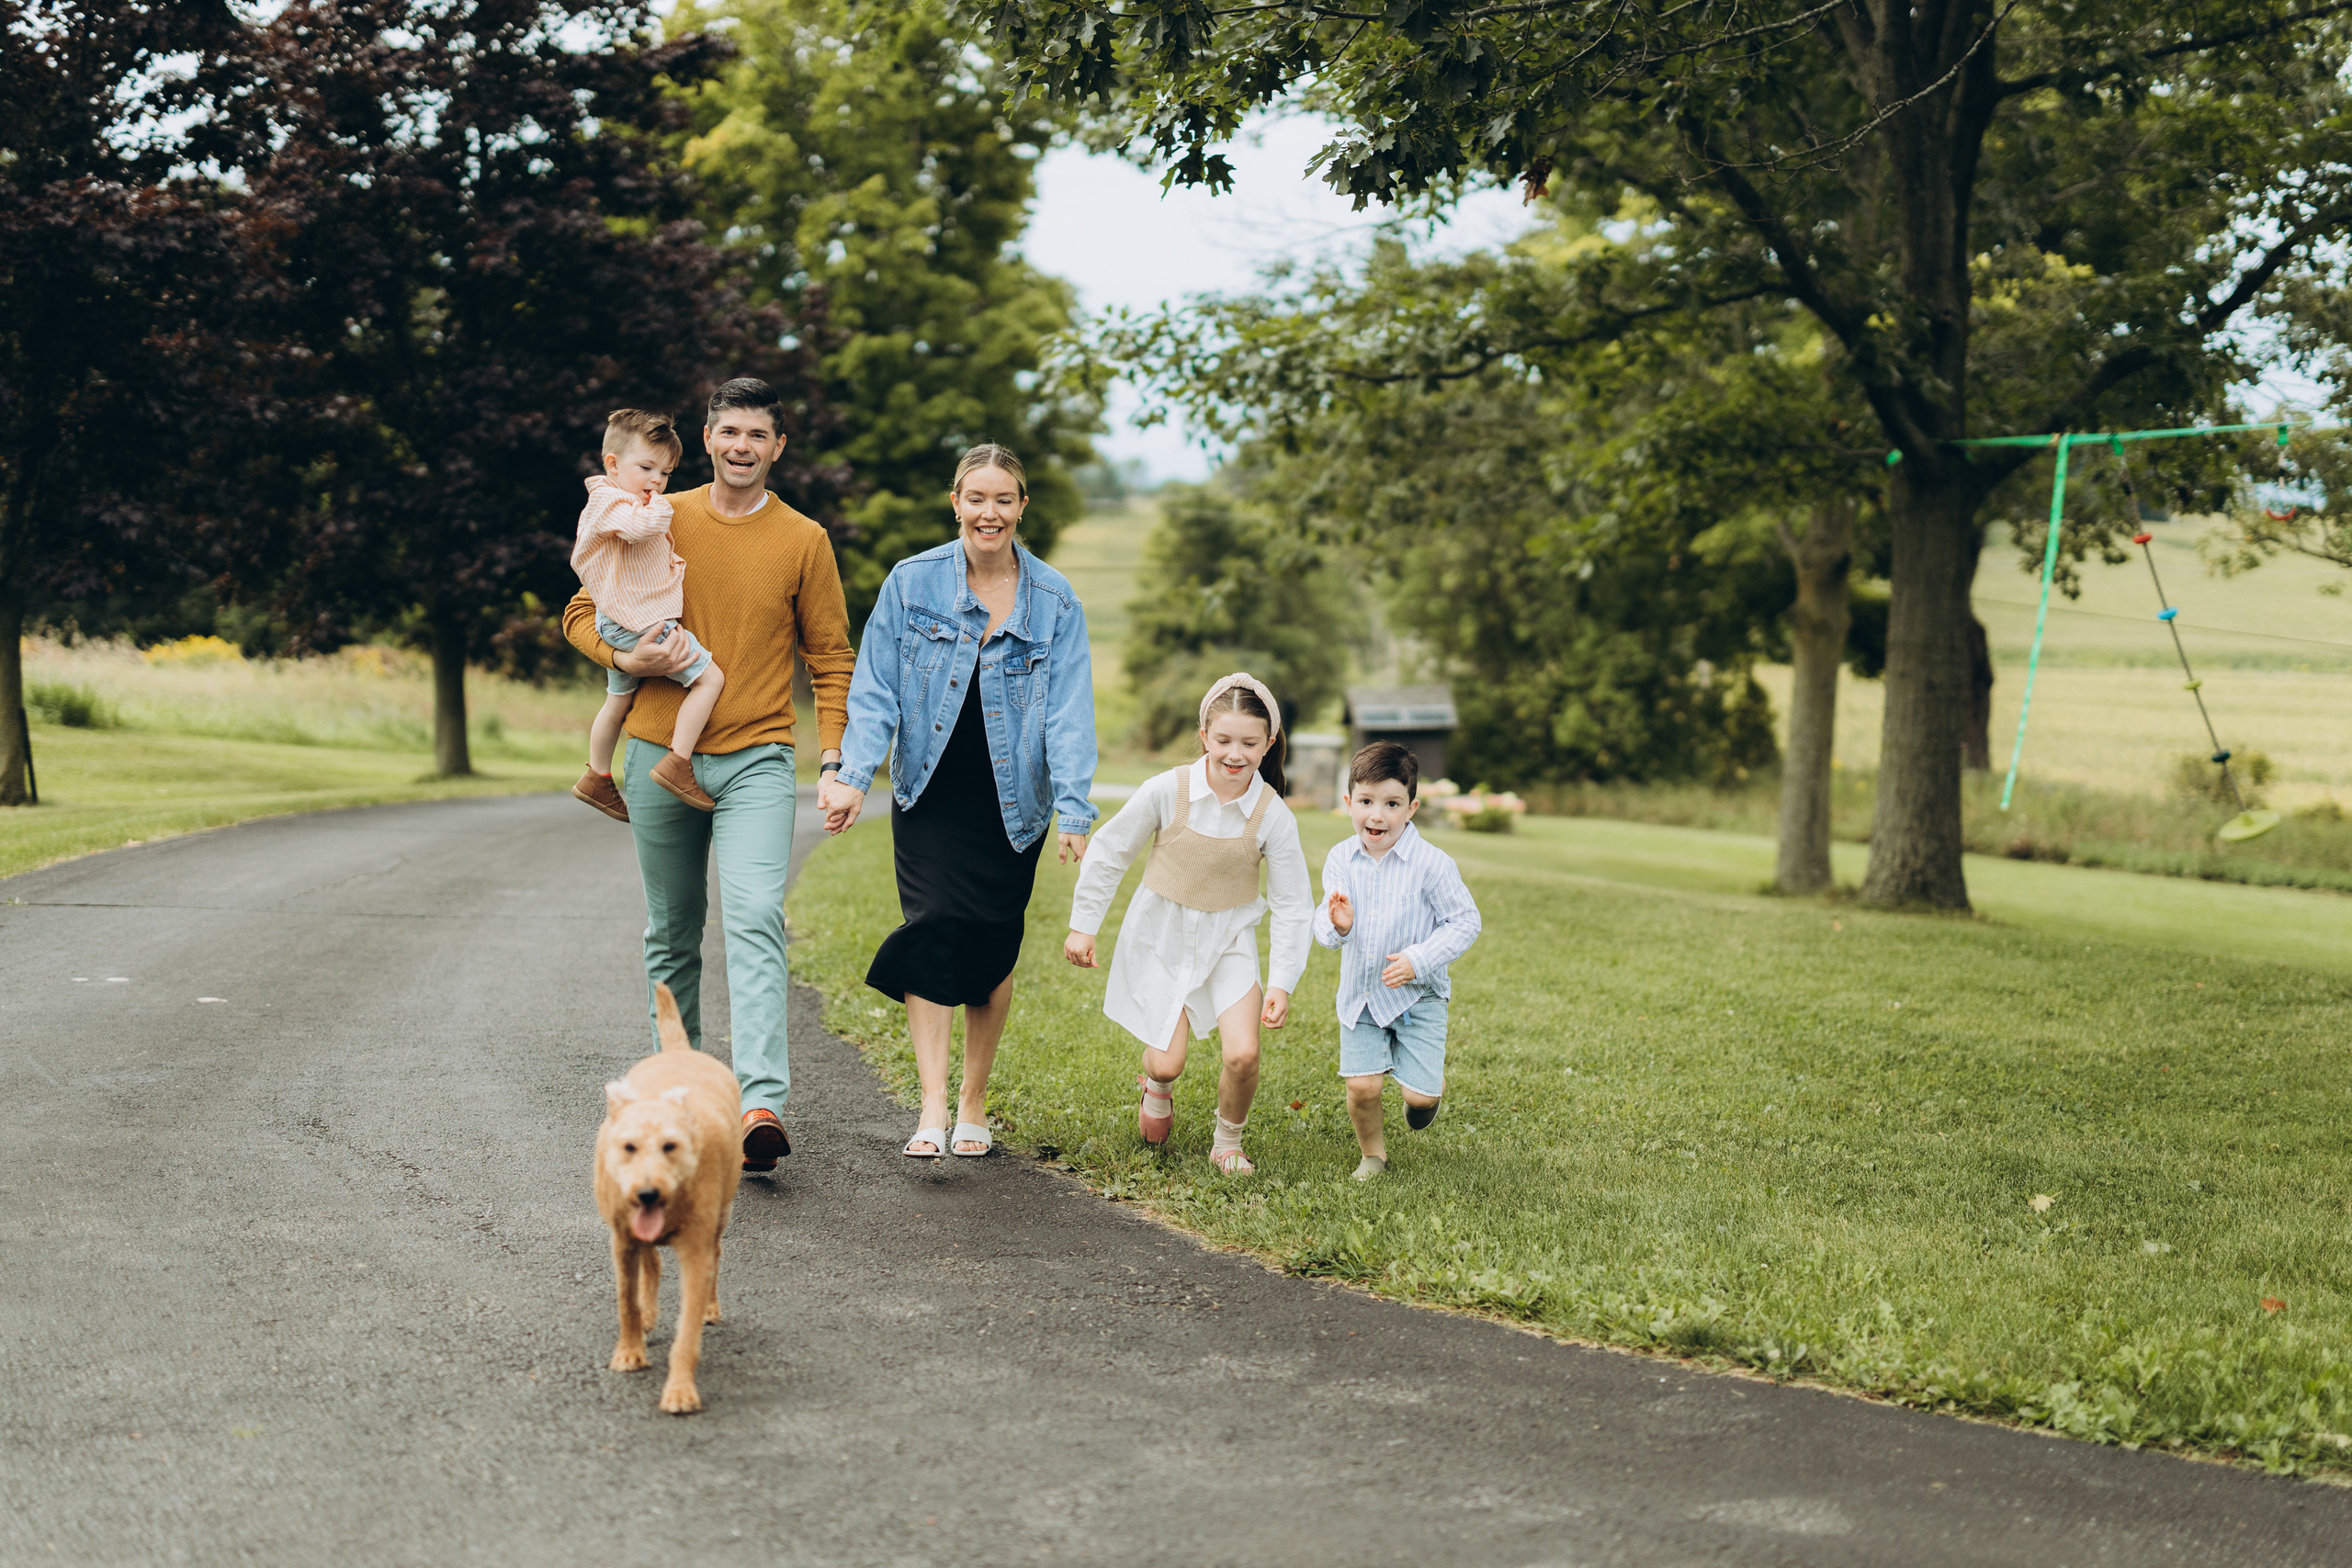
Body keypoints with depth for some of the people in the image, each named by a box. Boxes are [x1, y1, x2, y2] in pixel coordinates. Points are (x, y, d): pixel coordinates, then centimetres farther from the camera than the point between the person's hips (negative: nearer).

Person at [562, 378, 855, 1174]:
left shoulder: (803, 540, 4)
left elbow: (831, 659, 8)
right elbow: (583, 613, 12)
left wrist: (834, 759, -4)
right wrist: (626, 657, -10)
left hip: (756, 758, -2)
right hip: (660, 754, 2)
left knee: (756, 921, -19)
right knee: (672, 933, 11)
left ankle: (763, 1106, -28)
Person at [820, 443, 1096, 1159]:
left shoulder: (1054, 601, -1)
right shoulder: (912, 582, -2)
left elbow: (1068, 710, -5)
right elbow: (875, 689, -1)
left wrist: (1075, 810, -14)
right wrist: (854, 776, -13)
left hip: (1010, 804, 1)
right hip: (930, 796, -1)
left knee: (992, 952, 5)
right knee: (931, 933, -15)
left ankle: (973, 1106, 21)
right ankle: (932, 1110, -16)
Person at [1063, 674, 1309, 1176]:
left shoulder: (1273, 815, -15)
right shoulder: (1168, 791, -18)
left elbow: (1292, 905, -6)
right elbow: (1109, 852, -3)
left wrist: (1281, 983, -10)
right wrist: (1083, 925, 1)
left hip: (1228, 940, 0)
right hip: (1161, 936, 0)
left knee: (1242, 1054, -15)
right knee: (1167, 1063, -3)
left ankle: (1228, 1142, 15)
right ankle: (1157, 1086, 38)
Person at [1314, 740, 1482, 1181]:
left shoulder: (1431, 863, -15)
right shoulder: (1340, 859, -3)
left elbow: (1465, 922, -9)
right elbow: (1324, 923, 5)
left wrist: (1418, 960, -19)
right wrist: (1336, 925, -20)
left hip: (1417, 993, -3)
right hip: (1360, 993, 3)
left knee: (1419, 1092, -7)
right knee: (1362, 1084, -6)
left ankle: (1431, 1079, 31)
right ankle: (1372, 1152, 23)